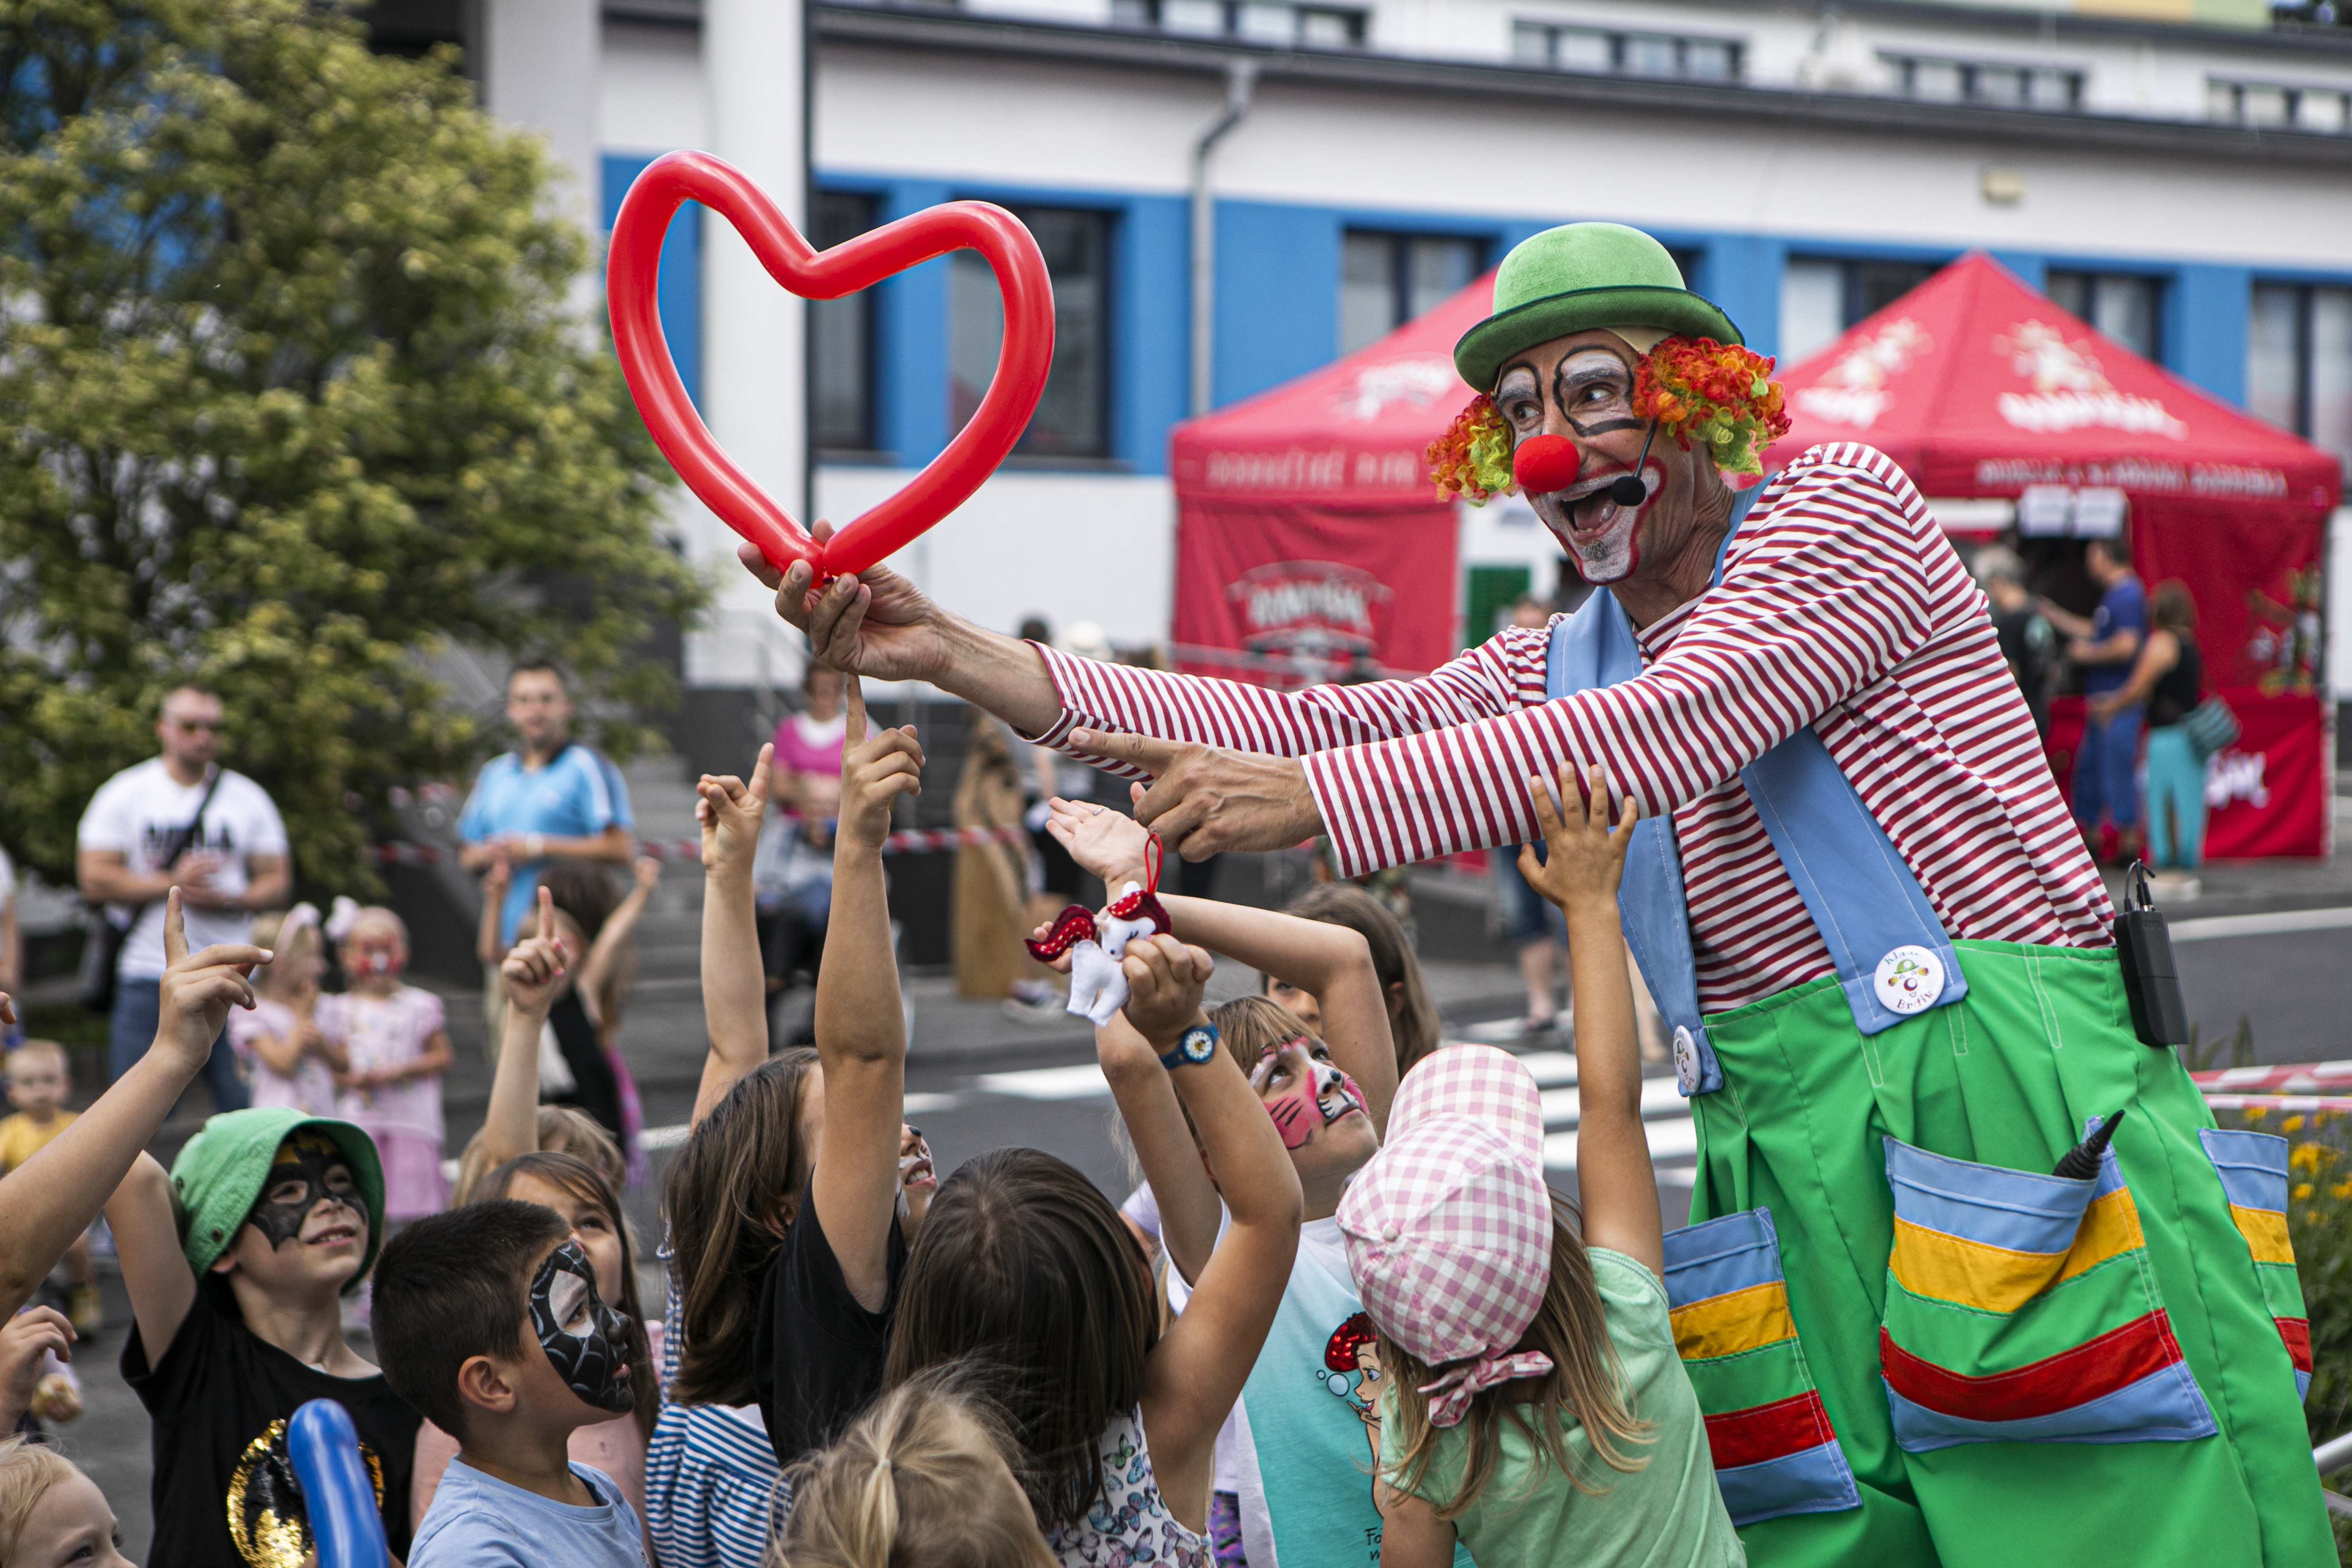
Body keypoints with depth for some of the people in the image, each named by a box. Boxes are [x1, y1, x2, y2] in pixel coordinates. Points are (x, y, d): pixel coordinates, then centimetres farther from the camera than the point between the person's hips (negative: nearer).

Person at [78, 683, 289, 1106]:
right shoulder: (124, 793, 4)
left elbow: (277, 881, 8)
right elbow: (94, 878, -3)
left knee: (249, 1114, -2)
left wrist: (230, 899, -12)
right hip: (147, 975, -1)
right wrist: (170, 884, -12)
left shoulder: (249, 798, 10)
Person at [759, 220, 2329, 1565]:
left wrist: (1309, 805, -24)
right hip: (1787, 1145, 6)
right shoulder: (1559, 668, 18)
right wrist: (956, 654, -3)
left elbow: (1662, 733, -17)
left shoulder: (1843, 505, -1)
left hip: (2005, 1096, -6)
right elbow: (1334, 723, 5)